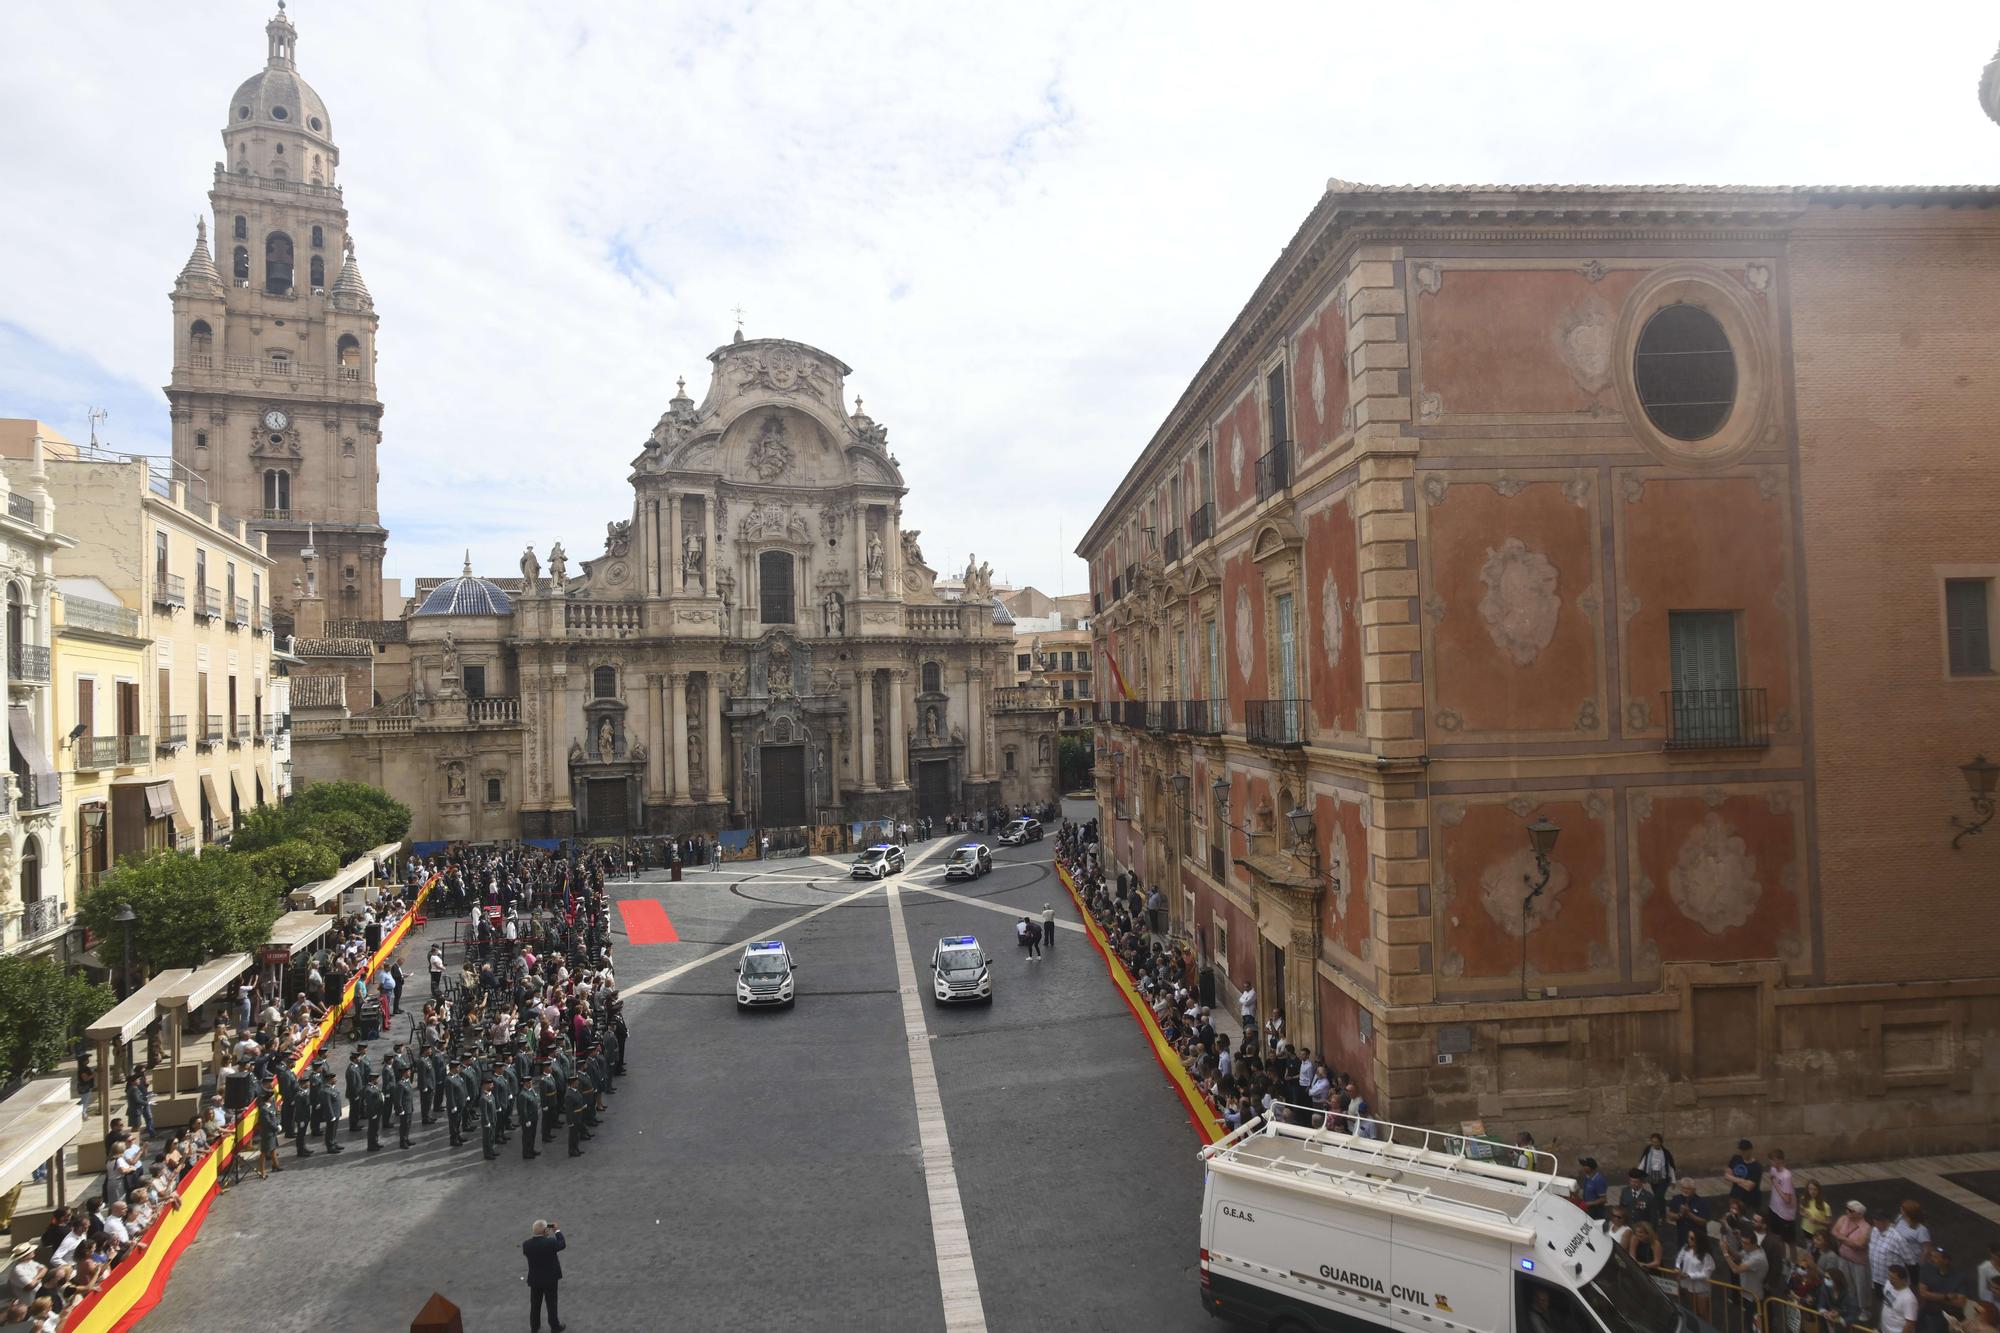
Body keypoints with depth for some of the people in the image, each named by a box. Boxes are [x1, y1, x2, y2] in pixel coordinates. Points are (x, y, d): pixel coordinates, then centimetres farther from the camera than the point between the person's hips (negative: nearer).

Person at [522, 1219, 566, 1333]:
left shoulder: (526, 1244, -19)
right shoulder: (550, 1242, -27)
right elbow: (562, 1245, -8)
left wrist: (544, 1236, 2)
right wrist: (557, 1231, 4)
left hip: (534, 1280, 3)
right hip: (550, 1279, -3)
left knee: (535, 1304, 21)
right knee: (552, 1304, 14)